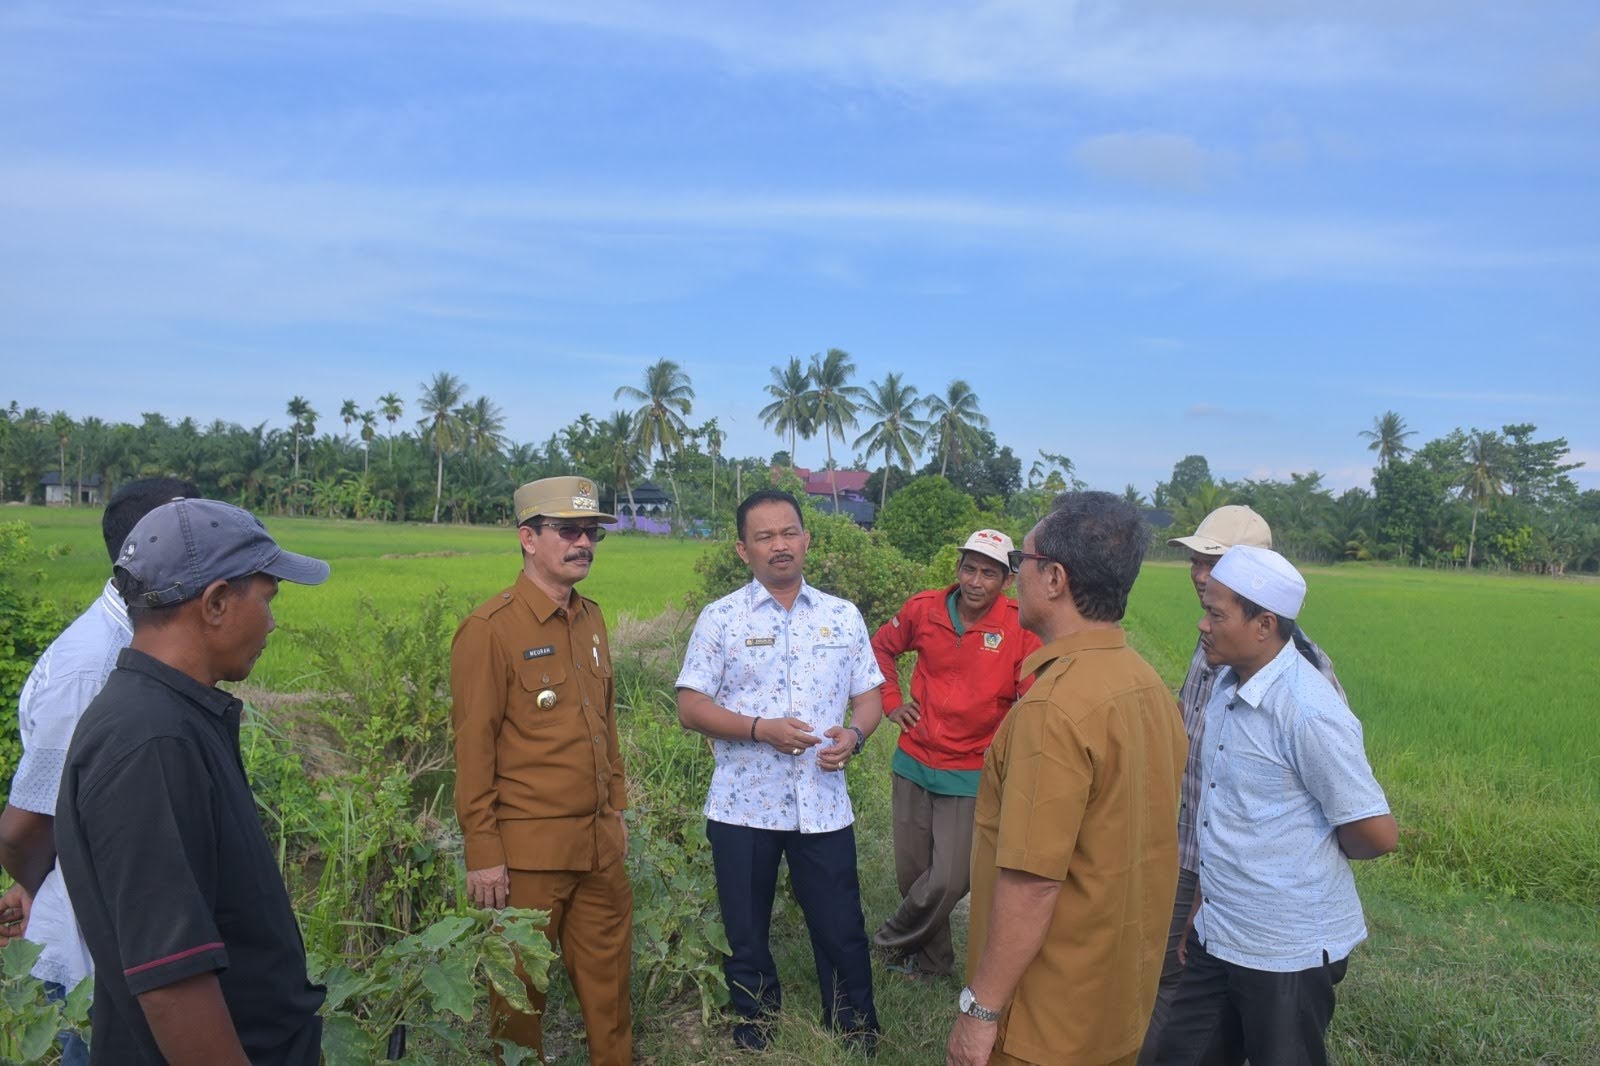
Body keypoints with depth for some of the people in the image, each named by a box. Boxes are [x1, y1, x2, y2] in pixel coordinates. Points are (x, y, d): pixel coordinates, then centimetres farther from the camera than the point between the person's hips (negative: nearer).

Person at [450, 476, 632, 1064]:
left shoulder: (591, 618, 8)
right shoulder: (490, 628, -13)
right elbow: (473, 746, -13)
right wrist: (481, 852, -13)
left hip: (600, 843, 6)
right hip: (528, 850, -6)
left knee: (608, 982, 17)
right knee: (521, 992, 13)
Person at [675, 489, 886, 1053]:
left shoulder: (844, 616, 4)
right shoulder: (720, 618, -4)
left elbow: (869, 695, 8)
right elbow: (690, 706, -6)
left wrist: (854, 735, -14)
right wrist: (759, 728, -20)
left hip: (824, 807, 1)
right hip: (742, 808, -1)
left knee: (842, 932, 10)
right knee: (745, 936, 14)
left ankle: (859, 1041, 32)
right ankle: (752, 1040, 36)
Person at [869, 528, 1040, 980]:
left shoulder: (1020, 626, -14)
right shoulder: (925, 608, -4)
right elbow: (881, 646, 14)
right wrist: (891, 702, 7)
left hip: (971, 774, -3)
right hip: (914, 761, 3)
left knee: (949, 879, -7)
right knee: (911, 872, 14)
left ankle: (893, 941, 23)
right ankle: (931, 961, 38)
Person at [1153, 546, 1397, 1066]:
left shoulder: (1308, 712, -23)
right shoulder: (1228, 688, 3)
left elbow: (1376, 834, -20)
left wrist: (1315, 850, -1)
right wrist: (1201, 906, 15)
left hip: (1287, 950, -8)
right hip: (1215, 936, 8)